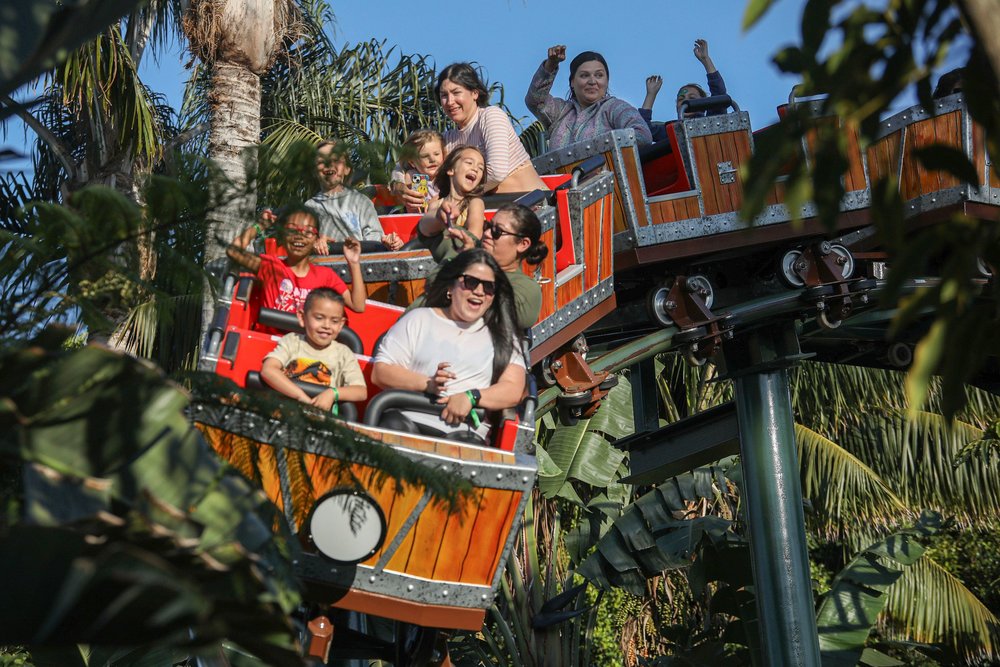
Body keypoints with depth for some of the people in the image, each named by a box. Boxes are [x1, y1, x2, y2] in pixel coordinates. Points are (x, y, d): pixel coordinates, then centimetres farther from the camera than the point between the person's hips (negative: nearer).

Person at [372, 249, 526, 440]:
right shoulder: (419, 319, 17)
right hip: (407, 421, 1)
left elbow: (513, 391, 5)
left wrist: (471, 396, -14)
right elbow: (380, 372, 8)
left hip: (463, 431, -1)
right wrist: (427, 384, -9)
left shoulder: (503, 337, 18)